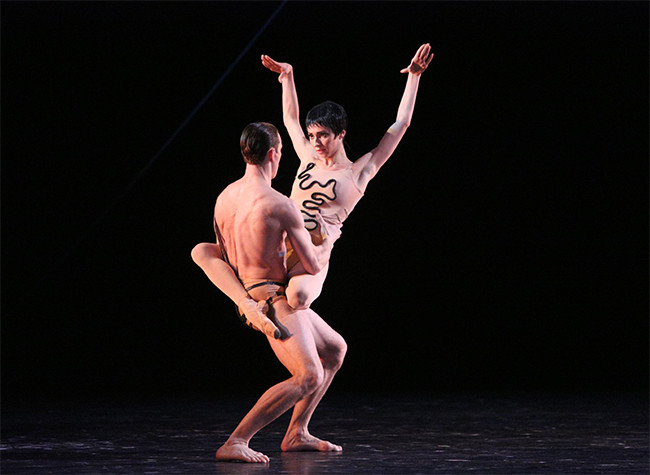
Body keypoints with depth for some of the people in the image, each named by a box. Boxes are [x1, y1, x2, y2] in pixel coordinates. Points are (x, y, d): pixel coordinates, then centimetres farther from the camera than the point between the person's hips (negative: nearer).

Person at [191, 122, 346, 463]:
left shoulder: (224, 197, 5)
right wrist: (328, 242, 8)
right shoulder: (281, 207, -19)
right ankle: (235, 443, -28)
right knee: (308, 376, -22)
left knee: (334, 349, 21)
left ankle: (296, 434, 21)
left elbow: (223, 258, 15)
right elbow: (313, 265, -12)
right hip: (274, 301, -9)